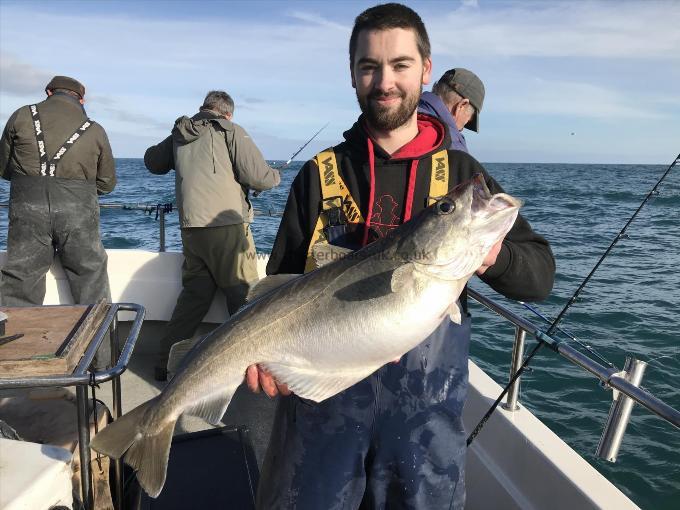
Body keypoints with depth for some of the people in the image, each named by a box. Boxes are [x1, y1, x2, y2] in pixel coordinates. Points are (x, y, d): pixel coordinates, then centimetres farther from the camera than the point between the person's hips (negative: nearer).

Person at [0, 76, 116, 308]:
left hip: (28, 208, 0)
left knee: (20, 282, 9)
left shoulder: (22, 116, 7)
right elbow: (107, 183, 12)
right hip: (78, 211, 0)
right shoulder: (95, 130, 6)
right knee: (91, 280, 12)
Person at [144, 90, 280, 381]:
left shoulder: (179, 135, 15)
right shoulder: (230, 131, -1)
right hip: (227, 227, -6)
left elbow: (152, 162, 32)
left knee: (193, 295, 16)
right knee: (244, 297, 3)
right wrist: (276, 176, 12)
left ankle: (167, 362, 20)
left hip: (190, 229, 6)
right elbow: (258, 177, -9)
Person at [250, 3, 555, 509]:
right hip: (323, 390, 0)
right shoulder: (321, 173, 2)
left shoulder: (461, 172, 1)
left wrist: (493, 255, -24)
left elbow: (540, 276, -1)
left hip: (427, 399, 1)